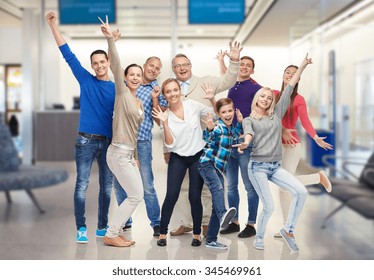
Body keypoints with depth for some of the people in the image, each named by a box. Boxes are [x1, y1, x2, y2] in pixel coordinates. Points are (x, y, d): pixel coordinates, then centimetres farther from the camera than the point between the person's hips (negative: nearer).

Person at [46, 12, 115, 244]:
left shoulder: (117, 88, 7)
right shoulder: (86, 80, 5)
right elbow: (68, 54, 2)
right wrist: (53, 26, -2)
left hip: (109, 142, 2)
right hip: (86, 140, -2)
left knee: (107, 186, 8)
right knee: (82, 185, -4)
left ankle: (103, 227, 19)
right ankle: (81, 229, 4)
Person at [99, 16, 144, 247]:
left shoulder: (140, 103, 15)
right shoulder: (122, 92, -6)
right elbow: (116, 65, -19)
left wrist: (136, 157, 18)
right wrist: (110, 39, -31)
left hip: (129, 153, 8)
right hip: (119, 152, -8)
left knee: (135, 196, 9)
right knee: (136, 195, -5)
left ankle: (115, 231, 19)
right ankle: (111, 235, 5)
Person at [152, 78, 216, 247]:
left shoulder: (193, 106, -6)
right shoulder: (165, 116, -5)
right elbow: (170, 144, -11)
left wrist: (212, 99, -12)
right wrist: (164, 123, -22)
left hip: (198, 157, 0)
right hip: (178, 159, 1)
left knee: (195, 196, -2)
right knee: (171, 196, -7)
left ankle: (197, 234, 14)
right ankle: (162, 233, 8)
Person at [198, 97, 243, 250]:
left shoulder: (231, 128, 9)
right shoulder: (218, 127, -12)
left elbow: (236, 134, 31)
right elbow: (208, 137, -30)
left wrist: (240, 121, 12)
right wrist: (209, 129, -52)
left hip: (219, 168, 8)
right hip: (207, 163, -7)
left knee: (217, 205, 5)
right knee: (218, 187, -37)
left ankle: (211, 240, 13)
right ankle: (223, 215, -64)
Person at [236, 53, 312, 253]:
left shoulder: (277, 113, 13)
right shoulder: (249, 120, 5)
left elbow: (290, 87, 11)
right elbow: (249, 134, -18)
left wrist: (303, 65, 10)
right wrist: (245, 143, -42)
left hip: (275, 166, 4)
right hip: (258, 166, -4)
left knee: (302, 192, -15)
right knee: (269, 207, -9)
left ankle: (288, 230, 0)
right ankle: (259, 237, 16)